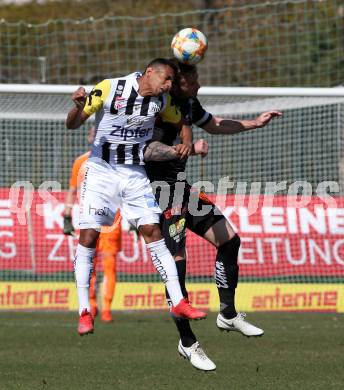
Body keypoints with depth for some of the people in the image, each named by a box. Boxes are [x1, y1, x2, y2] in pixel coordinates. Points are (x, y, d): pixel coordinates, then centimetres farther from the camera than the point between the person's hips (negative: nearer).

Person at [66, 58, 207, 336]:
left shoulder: (161, 102, 1)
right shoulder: (109, 88, -12)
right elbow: (72, 125, -11)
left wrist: (187, 143, -1)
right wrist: (79, 107, -34)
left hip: (135, 175, 3)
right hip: (101, 170, -3)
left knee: (153, 232, -6)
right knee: (88, 237, -9)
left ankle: (178, 302, -1)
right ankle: (85, 312, -4)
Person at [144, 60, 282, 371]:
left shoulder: (188, 104, 7)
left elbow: (213, 125, 27)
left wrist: (254, 123, 28)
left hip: (182, 191, 10)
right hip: (160, 192, -10)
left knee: (229, 241, 10)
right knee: (177, 263, -11)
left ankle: (228, 315, 24)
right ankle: (187, 343, 1)